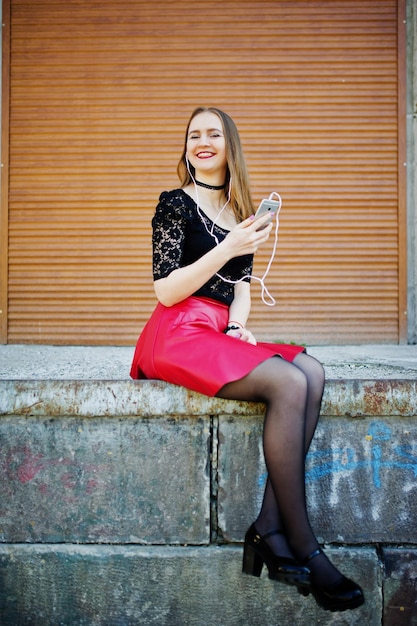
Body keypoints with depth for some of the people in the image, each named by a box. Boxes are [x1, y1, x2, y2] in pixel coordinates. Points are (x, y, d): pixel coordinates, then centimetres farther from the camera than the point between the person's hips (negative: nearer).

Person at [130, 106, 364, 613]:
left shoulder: (240, 210, 19)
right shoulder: (175, 204, -1)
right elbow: (165, 291, -8)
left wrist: (238, 325, 2)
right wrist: (228, 247, -16)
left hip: (222, 335, 7)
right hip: (180, 335, -6)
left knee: (311, 372, -21)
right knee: (289, 385, -27)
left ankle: (270, 530, -23)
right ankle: (302, 546, -18)